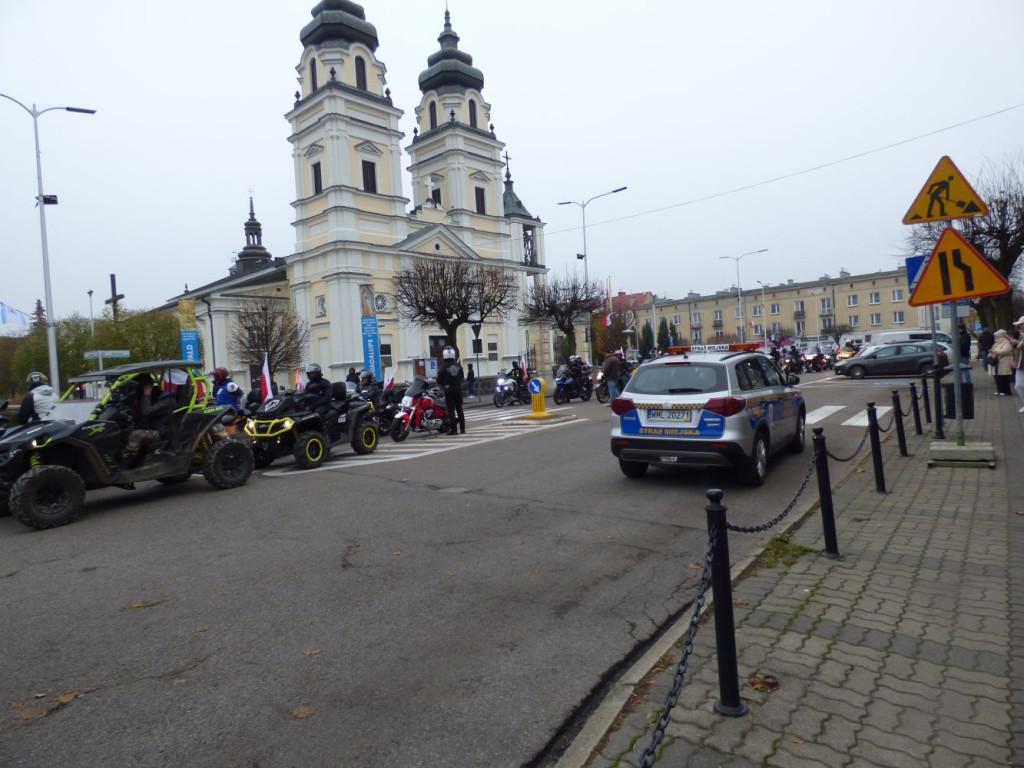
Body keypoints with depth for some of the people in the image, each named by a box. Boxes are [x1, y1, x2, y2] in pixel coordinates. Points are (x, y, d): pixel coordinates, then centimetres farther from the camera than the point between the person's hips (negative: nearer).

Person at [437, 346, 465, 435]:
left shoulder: (443, 367, -12)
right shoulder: (458, 366, 1)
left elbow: (439, 380, -8)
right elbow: (462, 377, 8)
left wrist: (443, 385, 10)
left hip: (449, 391, -4)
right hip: (458, 390, 4)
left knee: (451, 410, -1)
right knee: (459, 409, 10)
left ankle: (453, 430, -2)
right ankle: (462, 429, 10)